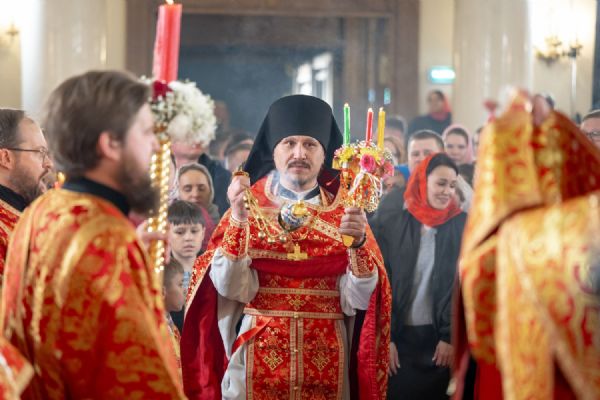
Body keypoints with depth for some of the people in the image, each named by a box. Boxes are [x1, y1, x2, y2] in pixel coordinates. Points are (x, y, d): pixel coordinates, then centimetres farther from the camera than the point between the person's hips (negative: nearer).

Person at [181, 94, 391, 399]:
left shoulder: (344, 212, 2)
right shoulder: (249, 206, 1)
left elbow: (359, 299, -7)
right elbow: (232, 289, -10)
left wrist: (357, 243, -22)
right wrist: (238, 220, -19)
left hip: (326, 365, 1)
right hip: (259, 358, -1)